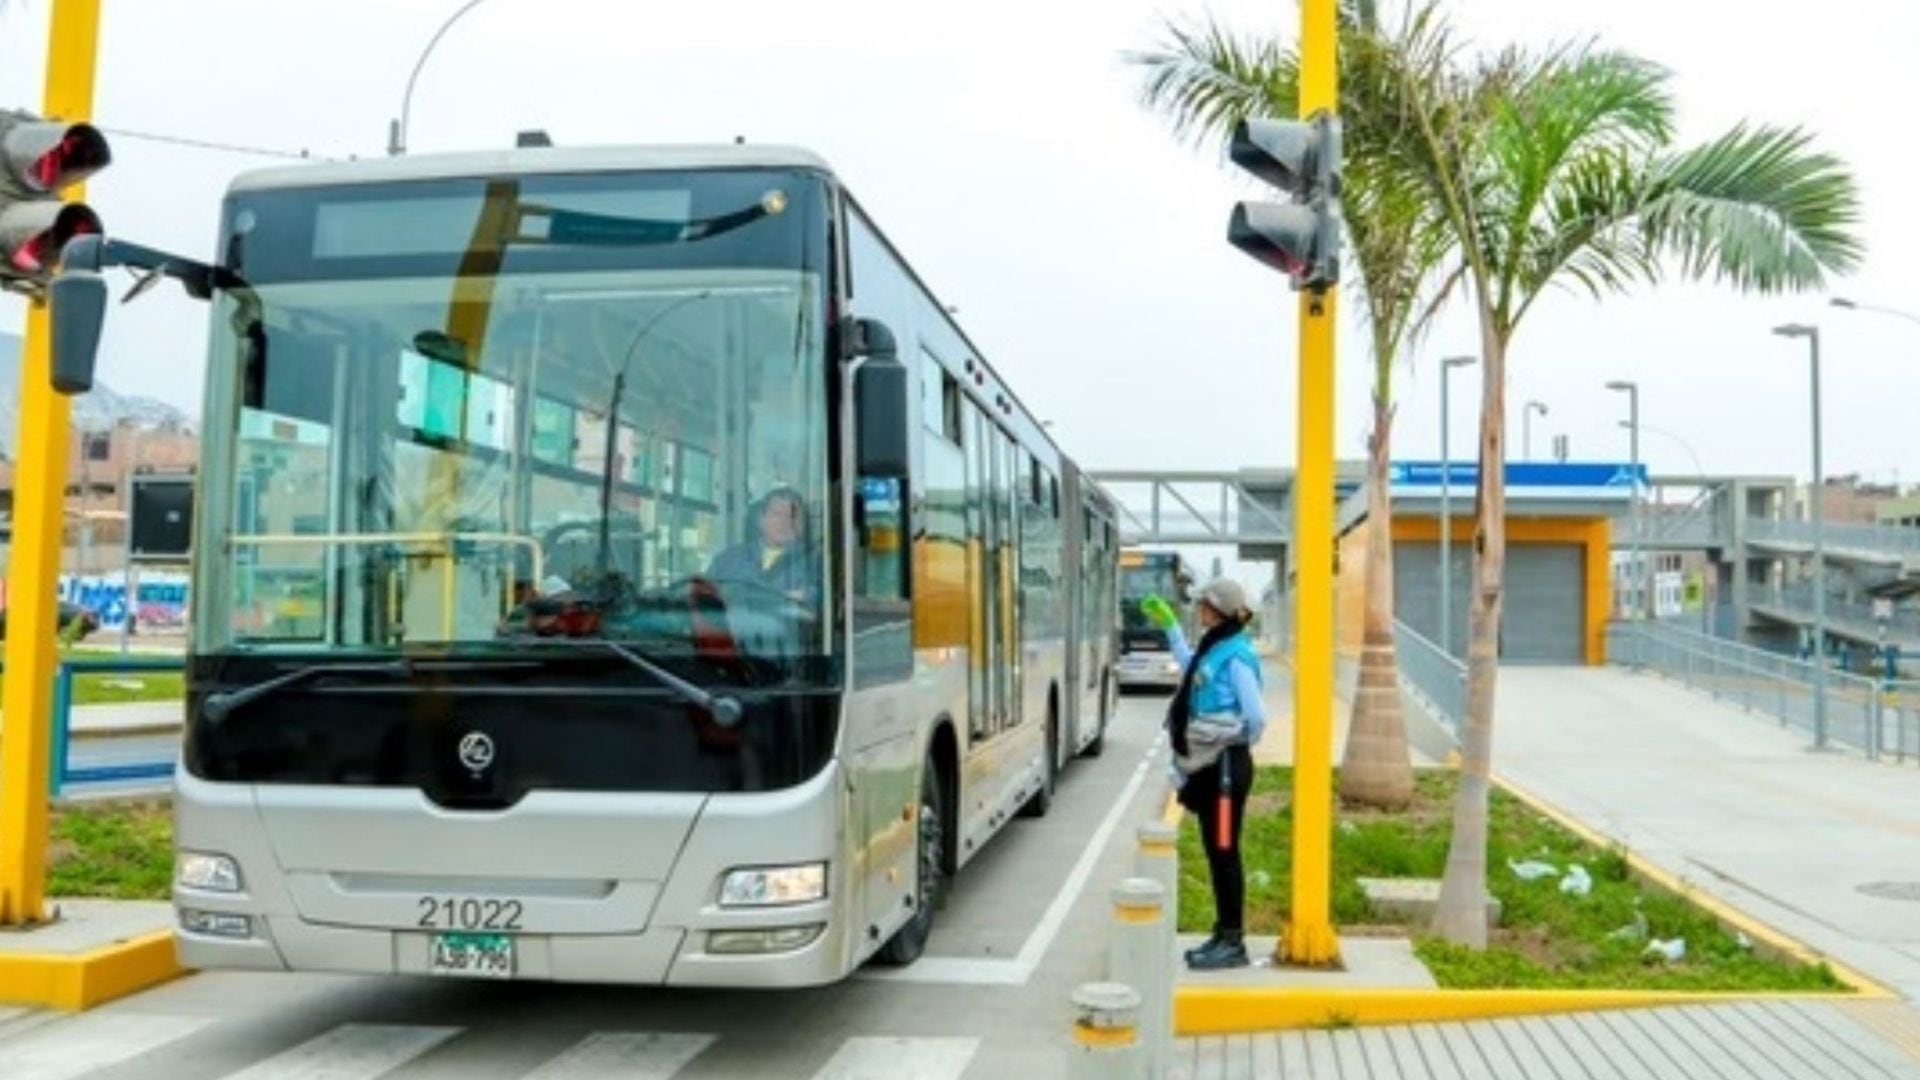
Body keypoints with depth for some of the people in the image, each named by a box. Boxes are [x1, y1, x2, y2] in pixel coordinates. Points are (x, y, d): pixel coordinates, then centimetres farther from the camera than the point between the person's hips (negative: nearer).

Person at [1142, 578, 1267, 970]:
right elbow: (1190, 666, 35)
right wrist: (1169, 625, 34)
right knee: (1215, 852, 14)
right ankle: (1224, 934, 23)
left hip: (1226, 766, -9)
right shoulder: (1212, 650, 11)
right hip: (1208, 764, 9)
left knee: (1224, 852, -2)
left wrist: (1235, 747, -2)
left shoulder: (1236, 657, -16)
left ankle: (1233, 942, 6)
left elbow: (1257, 717, -18)